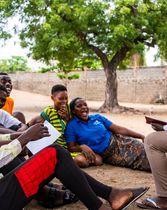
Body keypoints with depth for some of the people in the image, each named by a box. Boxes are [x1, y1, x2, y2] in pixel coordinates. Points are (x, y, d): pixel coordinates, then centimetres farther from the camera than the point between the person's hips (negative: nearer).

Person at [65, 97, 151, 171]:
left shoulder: (97, 117, 7)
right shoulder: (72, 126, -2)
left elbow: (119, 129, 6)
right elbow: (71, 147, -4)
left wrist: (142, 136, 0)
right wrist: (82, 146, -28)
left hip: (118, 142, 4)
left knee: (142, 149, -16)